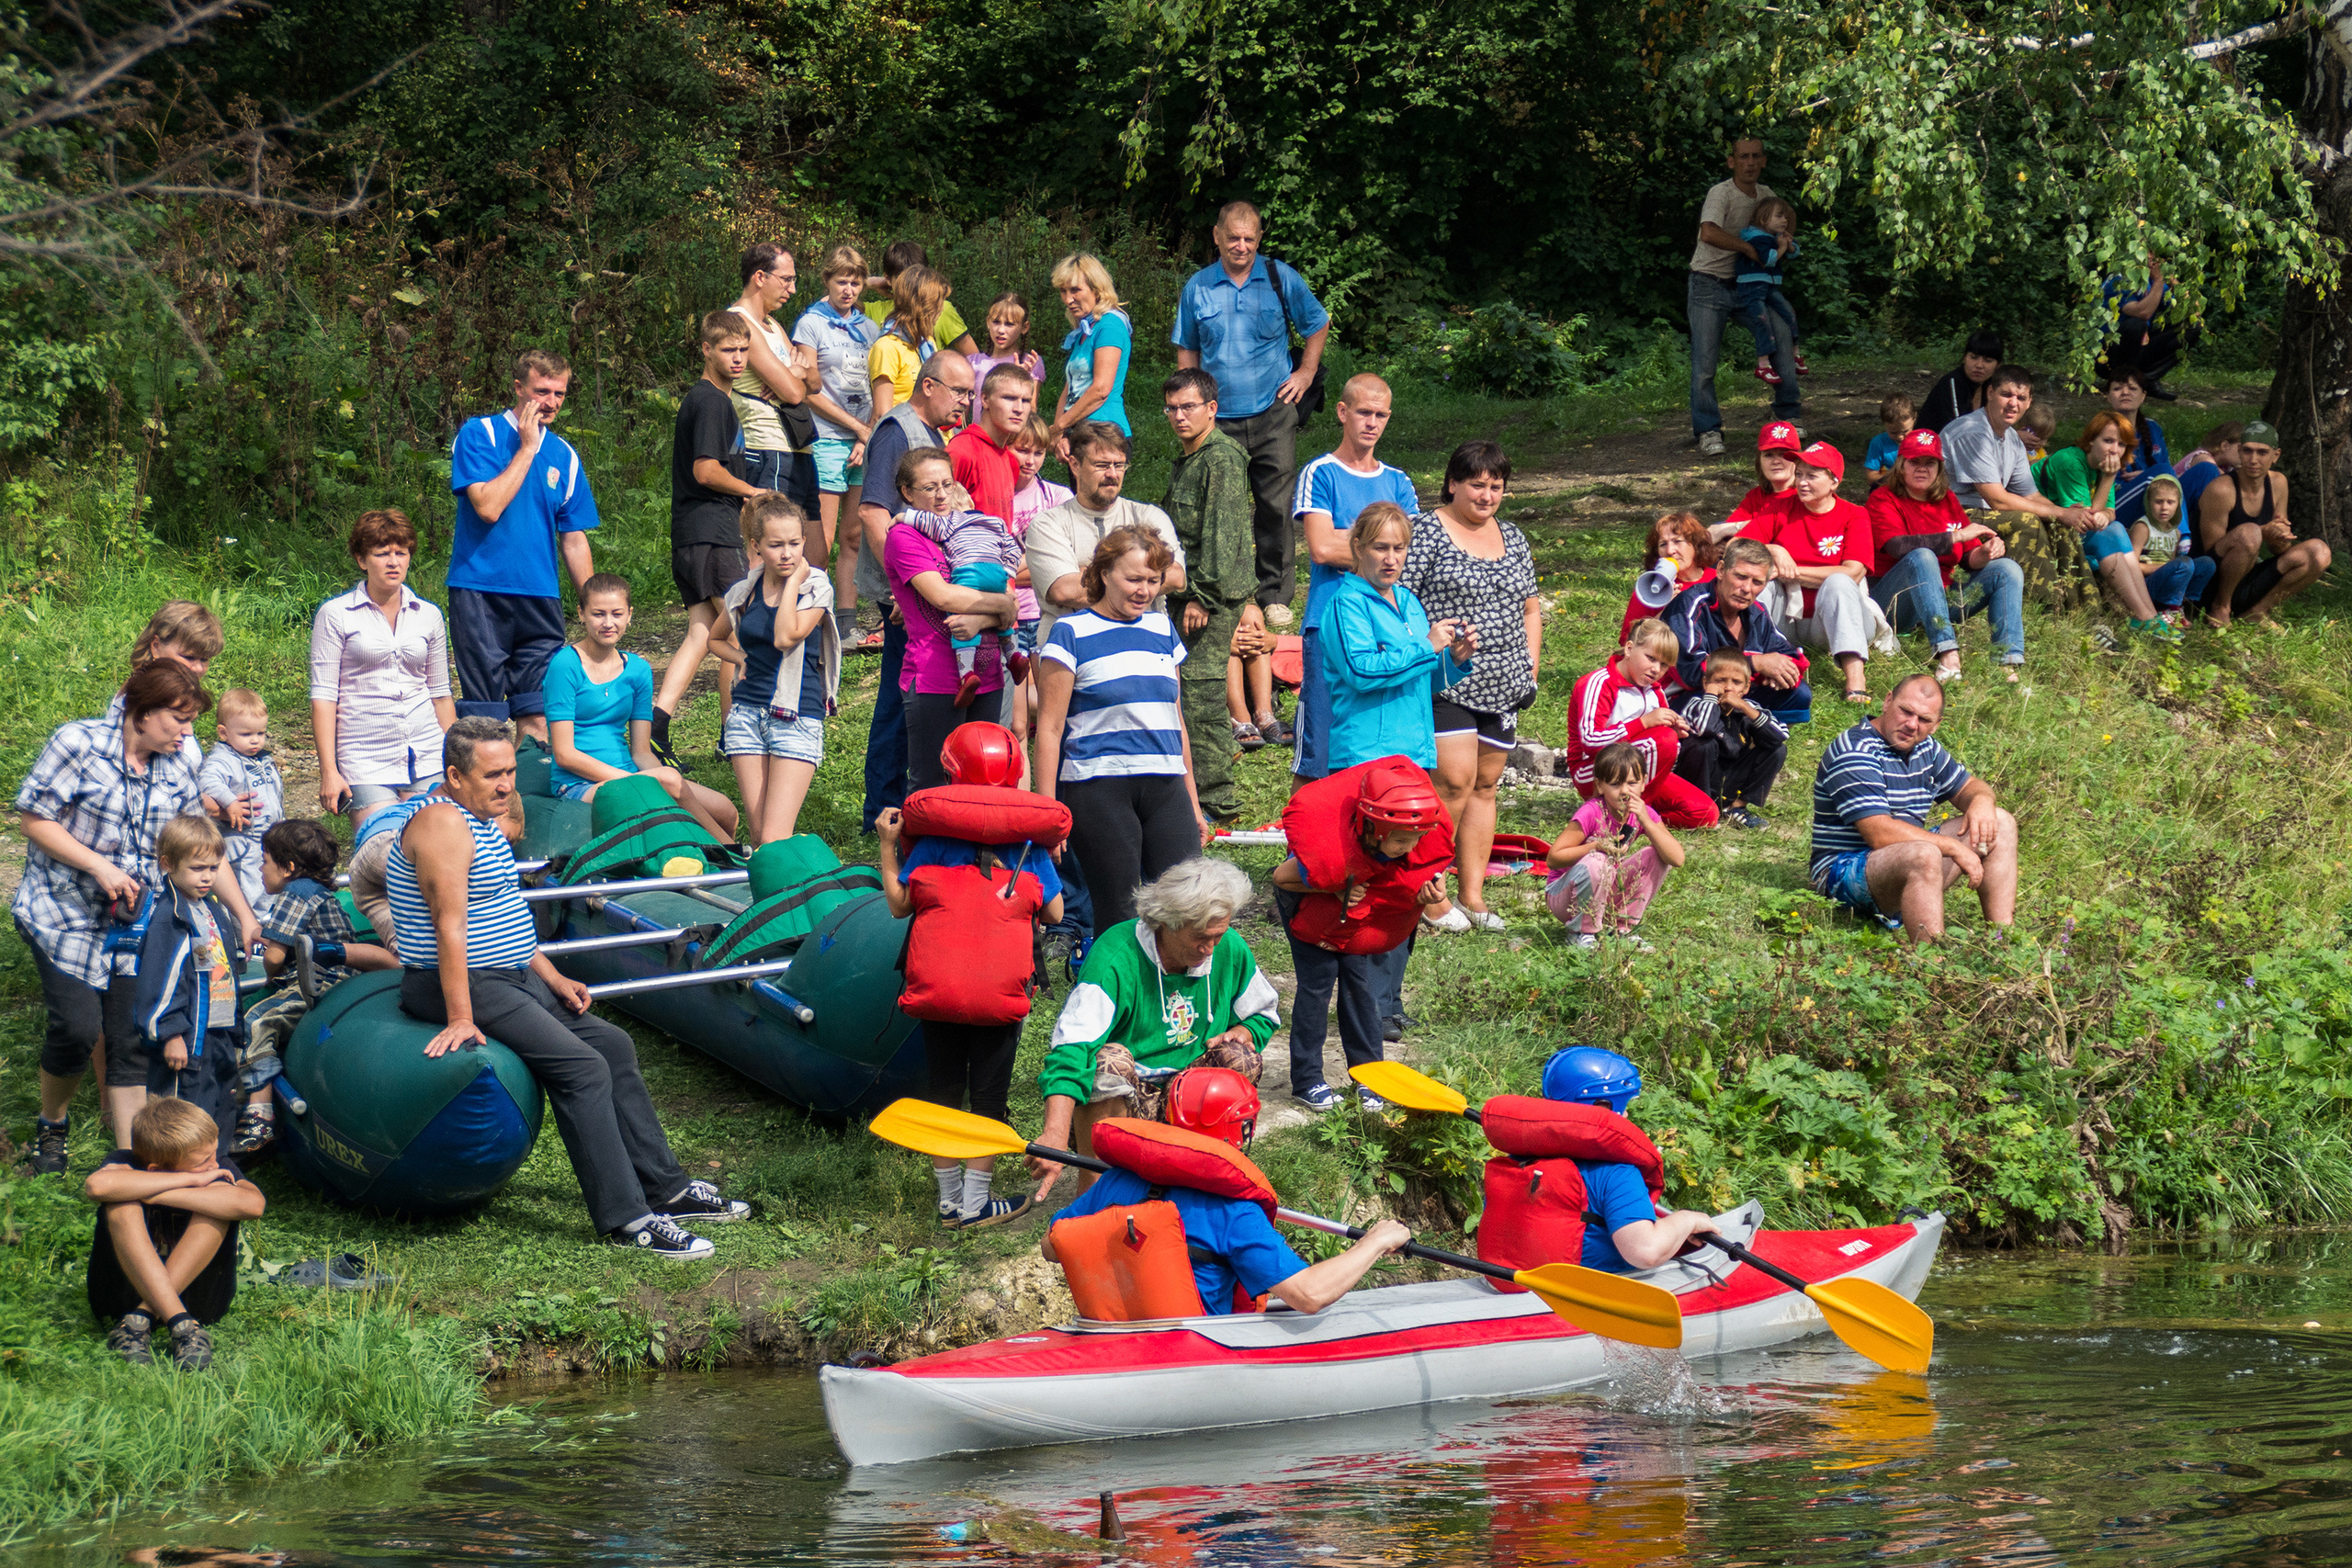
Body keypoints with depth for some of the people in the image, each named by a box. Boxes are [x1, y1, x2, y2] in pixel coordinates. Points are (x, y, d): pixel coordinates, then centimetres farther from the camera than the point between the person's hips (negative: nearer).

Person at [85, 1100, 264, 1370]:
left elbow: (253, 1204, -35)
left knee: (220, 1194, -22)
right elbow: (97, 1185, -40)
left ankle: (139, 1320, -29)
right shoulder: (127, 1165, -13)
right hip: (124, 1294, -1)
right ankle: (182, 1326, -38)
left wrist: (153, 1195, -32)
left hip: (197, 1299, 1)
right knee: (122, 1203, -26)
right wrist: (191, 1180, -31)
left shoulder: (219, 1170, -9)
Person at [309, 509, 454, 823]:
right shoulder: (335, 615, 0)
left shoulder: (429, 615, 11)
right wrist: (328, 770, -9)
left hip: (425, 755, 3)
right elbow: (323, 695, -3)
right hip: (364, 759, -3)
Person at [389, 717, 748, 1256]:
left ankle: (663, 1188, 15)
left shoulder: (480, 820, 15)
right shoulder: (443, 825, -19)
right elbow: (450, 926, -26)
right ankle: (626, 1219, -20)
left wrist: (553, 978, 15)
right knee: (581, 1066, -21)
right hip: (465, 986, -11)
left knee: (613, 1045, 10)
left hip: (510, 978, 11)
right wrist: (460, 1018, -30)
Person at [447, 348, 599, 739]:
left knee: (538, 714, 1)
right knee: (484, 715, -5)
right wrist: (527, 449, -10)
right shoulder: (478, 435, -2)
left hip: (541, 596, 4)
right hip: (480, 592, -4)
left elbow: (574, 541, 16)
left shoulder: (564, 456, 11)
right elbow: (488, 507, -16)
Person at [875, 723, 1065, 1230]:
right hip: (1001, 992, -1)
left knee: (944, 1088, 13)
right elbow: (1053, 913, 9)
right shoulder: (1029, 844, 3)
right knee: (989, 1093, 8)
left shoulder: (931, 839, 2)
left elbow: (900, 903, 5)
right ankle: (976, 1201, 9)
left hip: (936, 987, 1)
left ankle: (949, 1198, 19)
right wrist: (1050, 859, 24)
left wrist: (888, 846, 15)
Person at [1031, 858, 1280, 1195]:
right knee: (1109, 1060, -36)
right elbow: (1070, 1048, -36)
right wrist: (1056, 1135, -51)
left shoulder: (1230, 949, -5)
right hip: (1120, 1092, -4)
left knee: (1240, 1058, -21)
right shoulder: (1115, 958, -24)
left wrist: (1240, 1035, -12)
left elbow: (1264, 1015, 16)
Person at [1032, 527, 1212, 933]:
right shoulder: (1071, 633, -1)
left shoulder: (1162, 630, 15)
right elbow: (1049, 728, -3)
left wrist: (1193, 804, 24)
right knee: (1117, 917, -3)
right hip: (1097, 788, -5)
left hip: (1165, 788, 5)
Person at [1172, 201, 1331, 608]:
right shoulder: (1197, 288, 6)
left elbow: (1318, 325, 18)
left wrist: (1305, 373, 9)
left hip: (1273, 412, -1)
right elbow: (1187, 351, 15)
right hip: (1219, 418, 1)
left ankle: (1275, 597, 8)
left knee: (1277, 506, -2)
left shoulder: (1281, 279, 3)